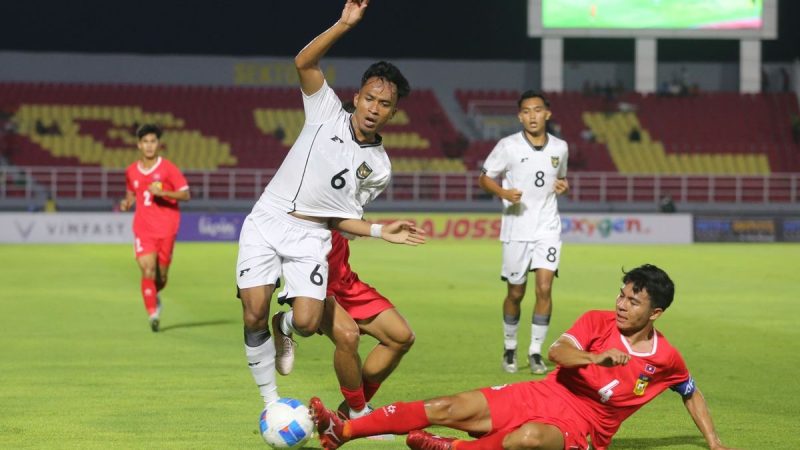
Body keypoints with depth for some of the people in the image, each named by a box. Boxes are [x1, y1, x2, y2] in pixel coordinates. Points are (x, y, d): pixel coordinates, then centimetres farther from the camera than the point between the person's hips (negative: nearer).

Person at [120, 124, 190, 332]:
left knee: (161, 276, 7)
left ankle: (154, 297, 40)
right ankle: (153, 313, -12)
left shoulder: (168, 168, -4)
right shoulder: (131, 171, 6)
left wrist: (163, 192, -21)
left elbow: (186, 194, -7)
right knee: (148, 271, -18)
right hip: (143, 229, 1)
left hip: (166, 229, -1)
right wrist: (127, 203, 0)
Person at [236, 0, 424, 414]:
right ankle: (269, 400, 3)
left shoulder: (378, 168, 5)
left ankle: (283, 328, 21)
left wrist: (381, 232, -4)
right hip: (266, 223, -1)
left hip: (312, 236, 1)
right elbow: (304, 62, -11)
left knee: (308, 322, -19)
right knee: (254, 312, -16)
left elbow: (341, 217, 10)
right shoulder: (327, 112, 1)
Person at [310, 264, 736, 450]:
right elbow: (556, 351, -17)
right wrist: (595, 357, -36)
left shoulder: (665, 359, -1)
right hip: (541, 396, 3)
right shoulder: (597, 322, 0)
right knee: (452, 408, -15)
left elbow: (692, 393, 18)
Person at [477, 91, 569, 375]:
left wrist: (563, 185, -2)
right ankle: (510, 348, 27)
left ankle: (535, 351, -3)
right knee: (515, 293, 6)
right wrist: (503, 193, -18)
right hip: (516, 228, -1)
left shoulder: (559, 147, 4)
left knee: (544, 287, -13)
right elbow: (484, 178, 2)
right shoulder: (508, 146, -5)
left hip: (548, 227, 1)